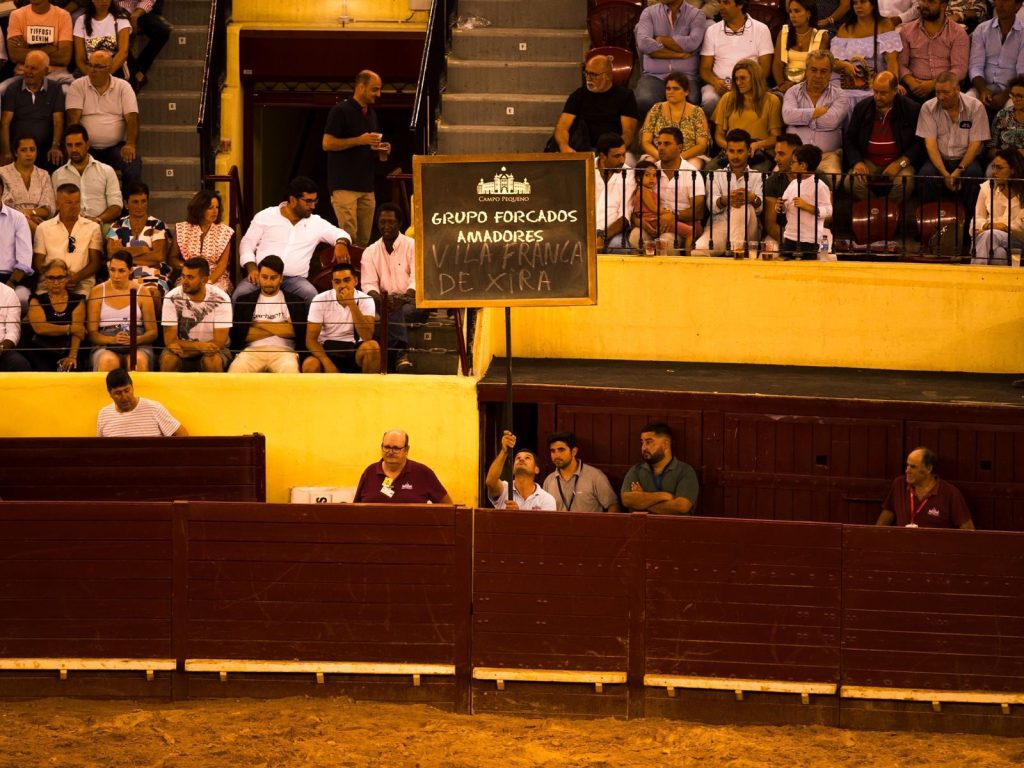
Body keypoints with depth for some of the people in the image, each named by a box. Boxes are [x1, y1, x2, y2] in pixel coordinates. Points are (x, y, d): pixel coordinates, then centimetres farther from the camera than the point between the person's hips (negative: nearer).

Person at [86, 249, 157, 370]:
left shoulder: (142, 293, 11)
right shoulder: (97, 292, 11)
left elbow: (153, 332, 10)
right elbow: (91, 332, 5)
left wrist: (135, 340, -12)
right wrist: (113, 339, -15)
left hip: (138, 345, 0)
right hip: (106, 345, 0)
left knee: (139, 361, -36)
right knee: (109, 361, -37)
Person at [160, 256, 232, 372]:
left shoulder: (220, 299, -17)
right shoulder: (172, 298, -14)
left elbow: (219, 342, -18)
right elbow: (170, 340, -14)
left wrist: (184, 347, -22)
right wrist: (200, 346, -27)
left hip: (211, 349, -1)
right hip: (181, 350, 1)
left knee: (213, 361, -33)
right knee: (168, 359, -30)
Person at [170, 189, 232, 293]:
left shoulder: (224, 231, 4)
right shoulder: (182, 229, 7)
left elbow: (222, 264, -3)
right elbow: (172, 259, 12)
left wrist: (208, 282, -20)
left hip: (216, 278, 0)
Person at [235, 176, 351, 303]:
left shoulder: (317, 223, 13)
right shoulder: (265, 216, 9)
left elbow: (341, 234, 16)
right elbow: (247, 244, 9)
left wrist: (341, 243, -10)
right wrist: (252, 268, -9)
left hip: (295, 279, 1)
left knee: (311, 295, -34)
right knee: (241, 293, -34)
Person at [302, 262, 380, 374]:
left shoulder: (365, 300, -7)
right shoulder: (320, 300, -7)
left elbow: (367, 337, -21)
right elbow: (311, 339, -8)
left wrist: (351, 304, -25)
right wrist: (328, 364, -24)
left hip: (355, 350, 1)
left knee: (372, 346, -33)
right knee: (309, 366, -34)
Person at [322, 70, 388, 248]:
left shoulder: (371, 114, 18)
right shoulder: (340, 111, -5)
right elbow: (327, 144, -12)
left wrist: (381, 150, 5)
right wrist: (359, 140, -16)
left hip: (367, 186, 7)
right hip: (344, 185, -7)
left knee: (364, 240, 4)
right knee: (348, 237, -15)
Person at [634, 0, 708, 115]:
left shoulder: (697, 15, 7)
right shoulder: (649, 12, 9)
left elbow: (692, 43, -12)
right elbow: (643, 43, -8)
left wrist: (660, 40, -2)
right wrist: (680, 55, -7)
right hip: (654, 75, 1)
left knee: (690, 101, -34)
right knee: (644, 100, -32)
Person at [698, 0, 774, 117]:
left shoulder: (761, 29, 7)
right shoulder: (712, 31, 13)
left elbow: (765, 68, 2)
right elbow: (704, 69, 10)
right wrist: (716, 82, -13)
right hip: (719, 84, 2)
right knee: (709, 99, -34)